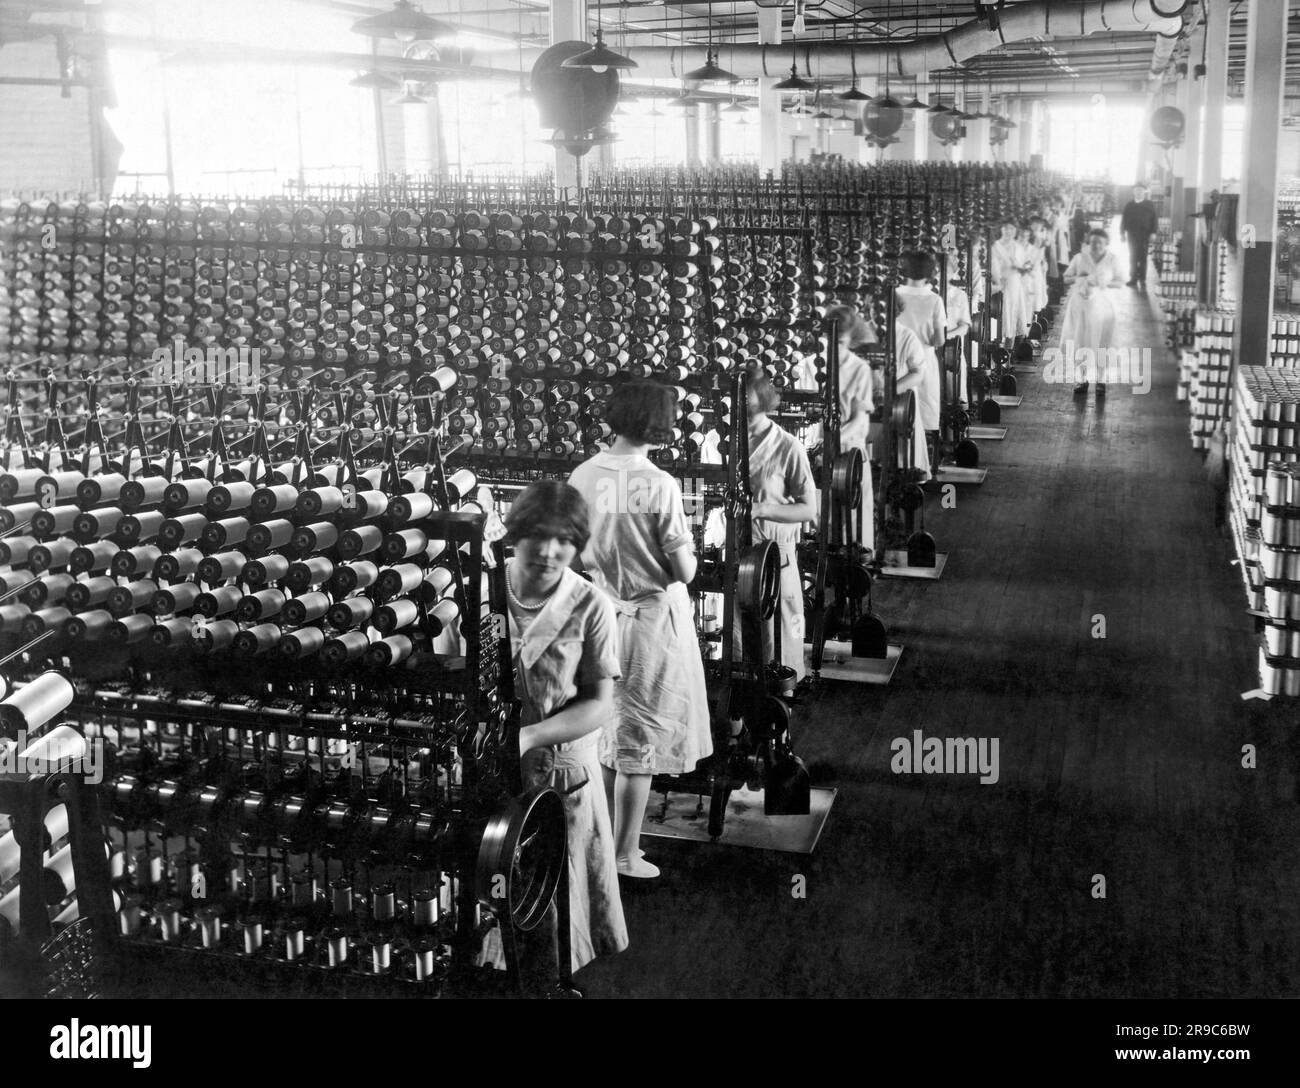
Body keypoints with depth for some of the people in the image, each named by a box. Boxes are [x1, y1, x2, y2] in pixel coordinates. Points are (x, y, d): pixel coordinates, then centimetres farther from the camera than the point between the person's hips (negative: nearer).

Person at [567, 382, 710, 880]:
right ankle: (626, 854, 16)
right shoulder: (659, 485, -19)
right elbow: (684, 571, -15)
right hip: (651, 616, -5)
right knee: (639, 740, 7)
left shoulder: (583, 476, -4)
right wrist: (686, 545, 5)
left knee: (603, 732, 19)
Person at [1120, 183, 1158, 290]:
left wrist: (1153, 233, -6)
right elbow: (1124, 219, 9)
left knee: (1142, 258, -2)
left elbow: (1154, 220, 2)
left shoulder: (1150, 205, 4)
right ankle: (1133, 279, 10)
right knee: (1132, 257, 4)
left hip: (1144, 236, -2)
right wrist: (1122, 233, 2)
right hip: (1132, 236, 2)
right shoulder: (1129, 205, 9)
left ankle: (1142, 281, 2)